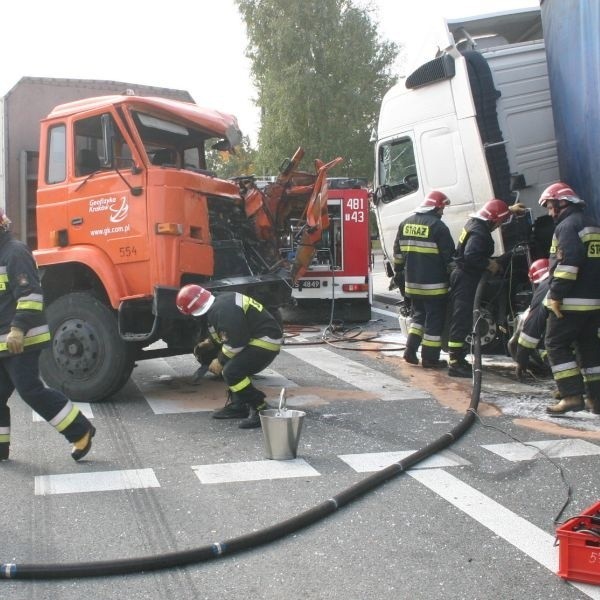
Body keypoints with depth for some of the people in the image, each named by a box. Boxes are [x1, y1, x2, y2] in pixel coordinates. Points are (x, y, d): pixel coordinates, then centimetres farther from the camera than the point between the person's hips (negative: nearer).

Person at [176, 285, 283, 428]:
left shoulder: (223, 310, -22)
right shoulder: (221, 301, 11)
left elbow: (235, 342, -22)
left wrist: (220, 361, -9)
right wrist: (210, 341, 25)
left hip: (266, 341, -11)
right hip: (255, 339, 11)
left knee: (231, 372, -20)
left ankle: (260, 410, -14)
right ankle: (237, 406, 21)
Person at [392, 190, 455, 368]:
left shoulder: (406, 223, 7)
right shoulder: (438, 226, -13)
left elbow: (398, 253, 13)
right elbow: (449, 256, -10)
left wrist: (398, 273, 22)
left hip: (412, 282, 6)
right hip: (434, 284, -6)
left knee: (418, 314, 21)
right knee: (434, 319, 4)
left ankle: (410, 350, 12)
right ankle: (430, 358, 7)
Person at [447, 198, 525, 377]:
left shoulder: (475, 222, 11)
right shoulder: (479, 232, -21)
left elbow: (492, 214, 33)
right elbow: (471, 255, -33)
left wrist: (510, 209, 40)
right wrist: (490, 264, -19)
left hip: (462, 276, 11)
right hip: (466, 279, -11)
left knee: (462, 319, 14)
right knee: (462, 320, -10)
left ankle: (458, 358, 21)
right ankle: (455, 363, -11)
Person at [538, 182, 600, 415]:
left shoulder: (568, 225, -10)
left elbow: (568, 262, -22)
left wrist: (556, 294, -21)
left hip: (571, 300, -9)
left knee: (556, 345, -4)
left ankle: (572, 396, -11)